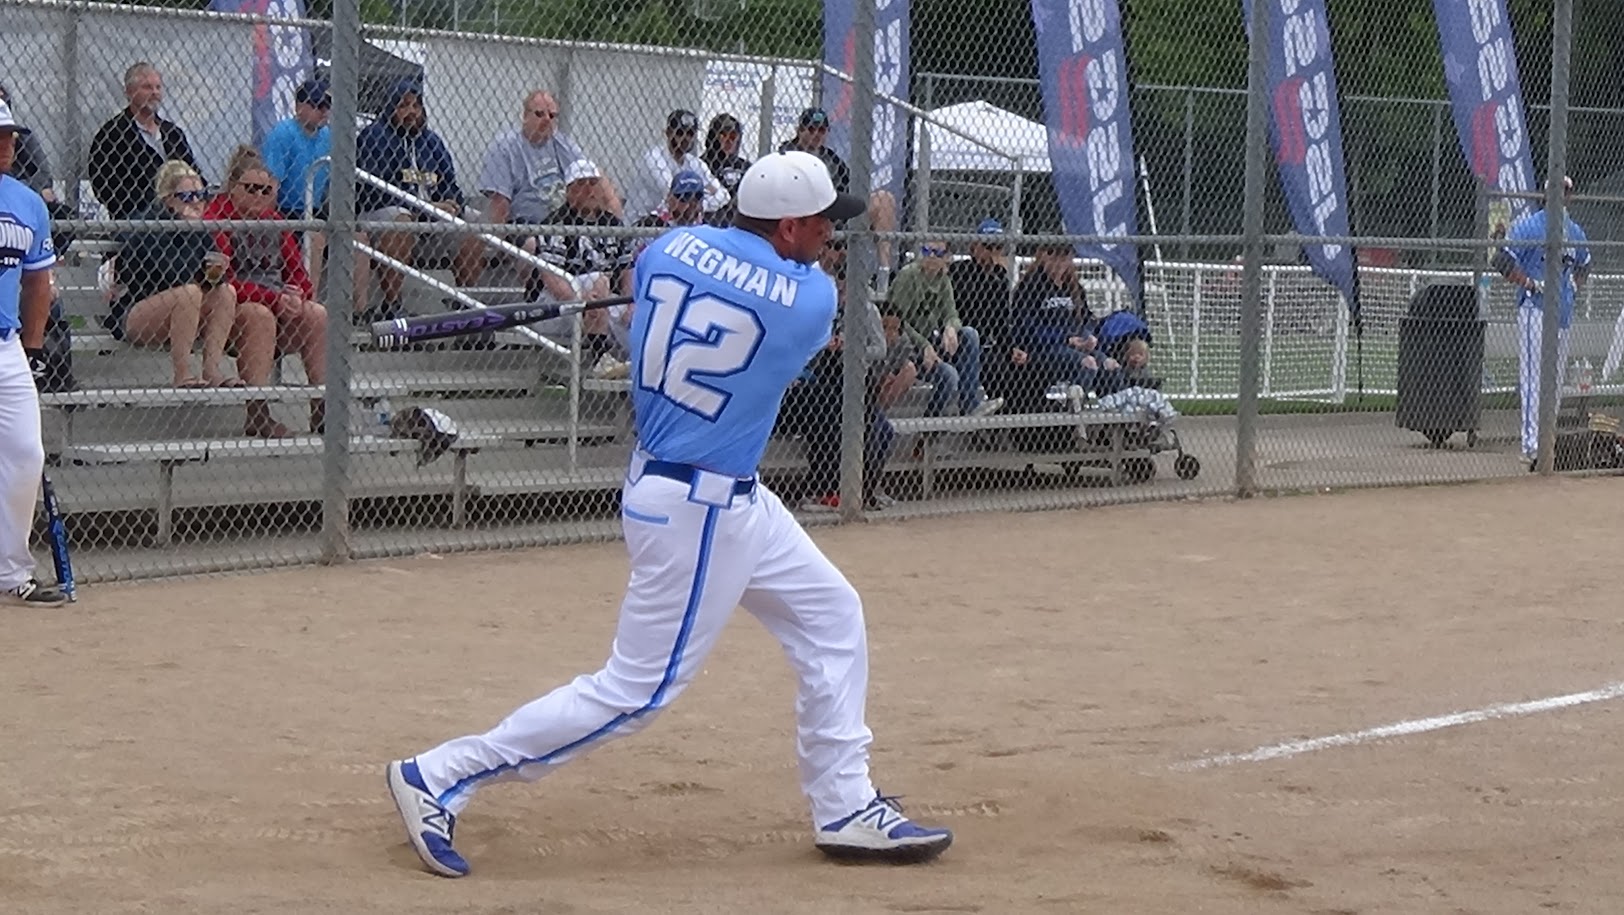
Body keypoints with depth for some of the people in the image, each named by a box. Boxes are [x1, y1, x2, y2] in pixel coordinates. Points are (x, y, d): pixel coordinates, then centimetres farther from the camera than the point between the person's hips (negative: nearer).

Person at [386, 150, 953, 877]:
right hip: (700, 513, -9)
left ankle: (845, 809, 23)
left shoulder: (672, 248, -3)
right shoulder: (810, 300, -16)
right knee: (636, 690, -1)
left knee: (832, 617, 17)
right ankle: (440, 778, 2)